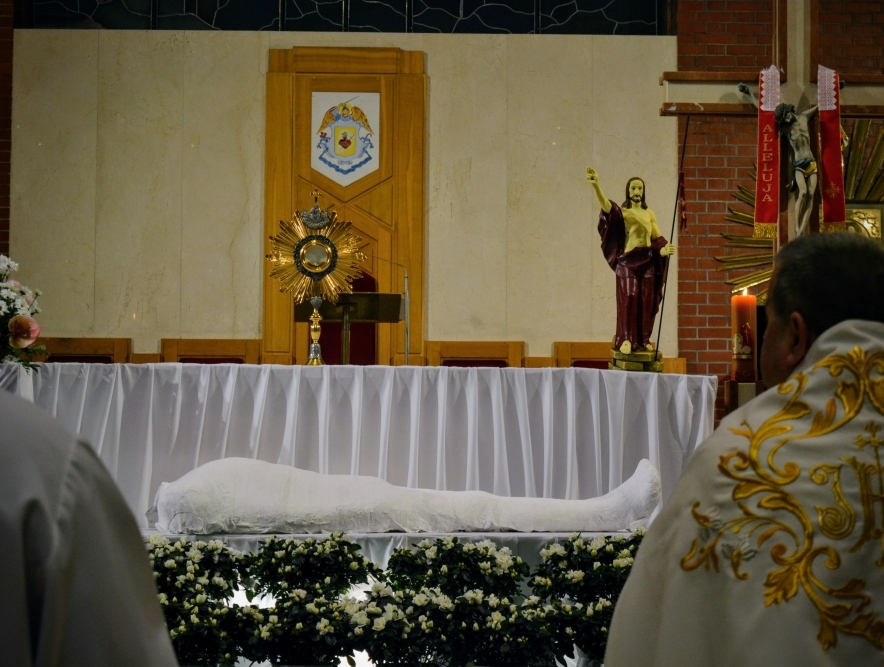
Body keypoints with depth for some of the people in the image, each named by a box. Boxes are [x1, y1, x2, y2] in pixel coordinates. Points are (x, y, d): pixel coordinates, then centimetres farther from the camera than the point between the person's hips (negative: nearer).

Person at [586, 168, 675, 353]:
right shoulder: (621, 212, 1)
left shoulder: (650, 214, 12)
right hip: (627, 261, -3)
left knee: (646, 301, 2)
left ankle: (643, 340, 8)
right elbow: (606, 204, -20)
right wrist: (595, 185, -40)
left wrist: (665, 249, -18)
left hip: (647, 262, 3)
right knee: (628, 299, -10)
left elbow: (657, 238, 6)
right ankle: (626, 340, -10)